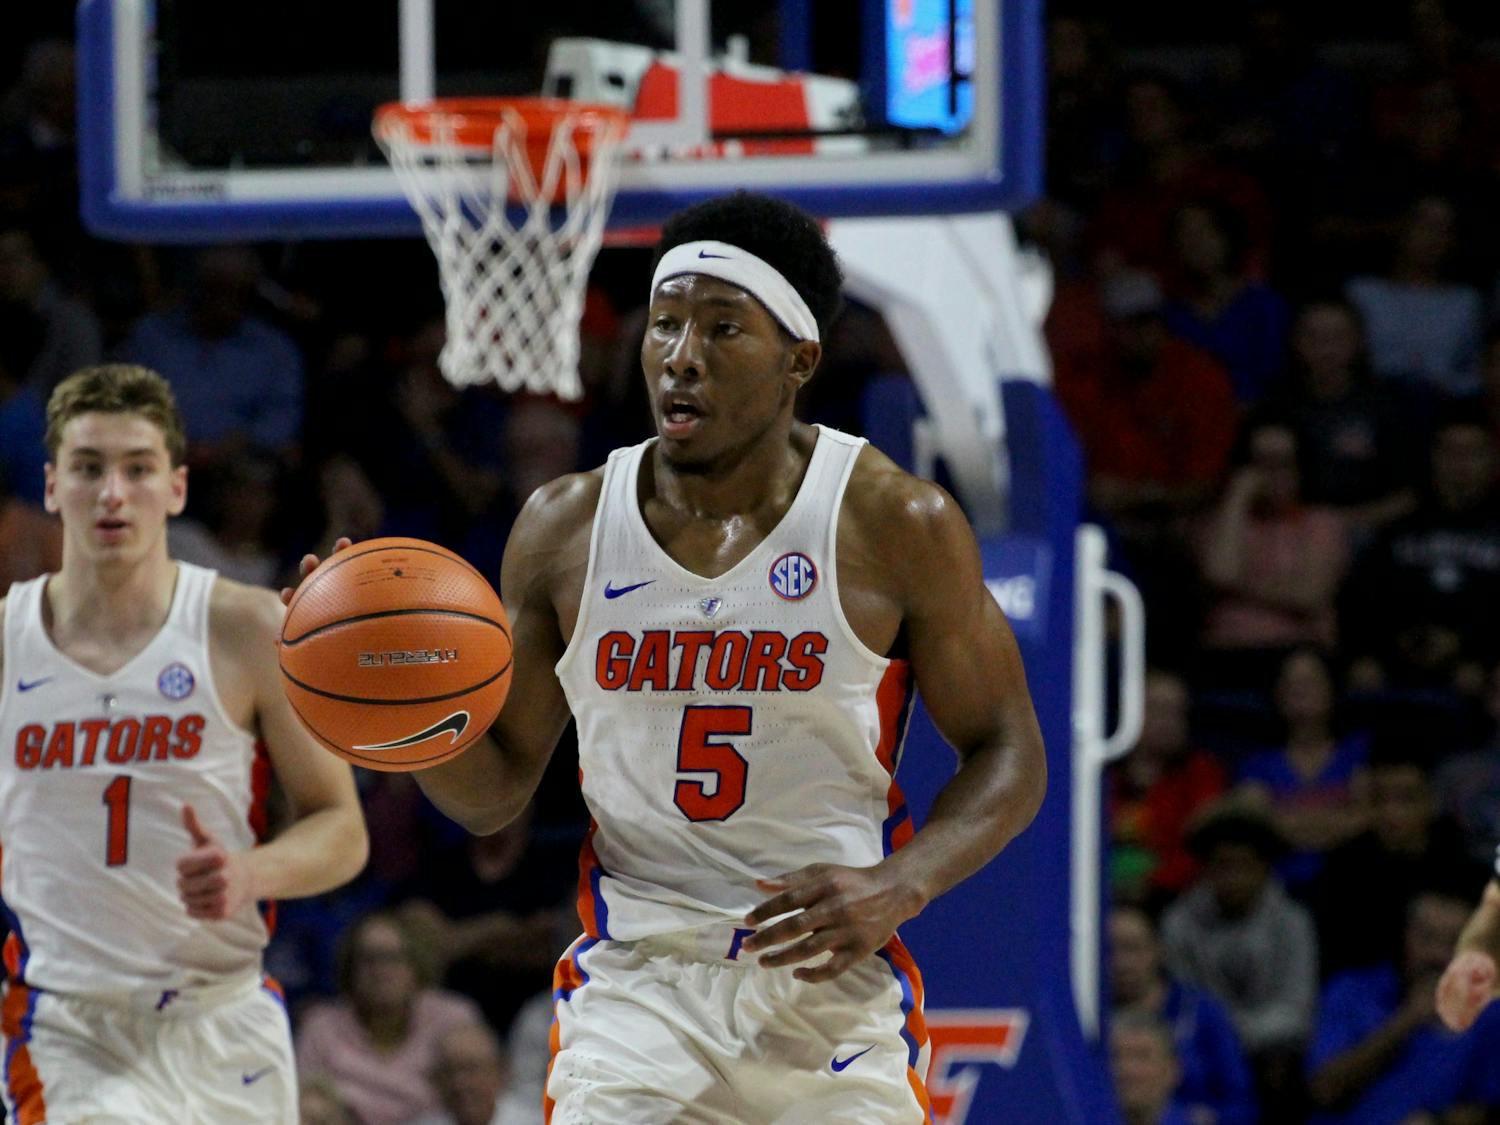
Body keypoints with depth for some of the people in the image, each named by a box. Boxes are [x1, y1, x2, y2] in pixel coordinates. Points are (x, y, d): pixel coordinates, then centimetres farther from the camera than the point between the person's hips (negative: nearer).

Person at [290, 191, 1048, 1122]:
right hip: (637, 989, 1)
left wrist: (899, 888, -18)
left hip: (835, 986, -1)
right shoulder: (565, 528, 2)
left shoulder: (896, 527, -5)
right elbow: (495, 791, 10)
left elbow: (1008, 755, 1)